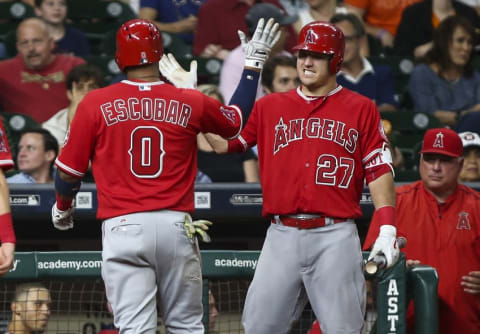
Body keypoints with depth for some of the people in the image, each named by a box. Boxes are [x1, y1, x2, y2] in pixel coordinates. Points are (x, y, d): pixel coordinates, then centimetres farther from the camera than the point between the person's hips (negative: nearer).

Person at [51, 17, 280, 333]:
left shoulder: (96, 104, -1)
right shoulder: (190, 103, 3)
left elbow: (70, 170, 6)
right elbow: (236, 121, 24)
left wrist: (62, 207, 28)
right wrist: (252, 65, 35)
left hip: (123, 226, -2)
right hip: (176, 225, 2)